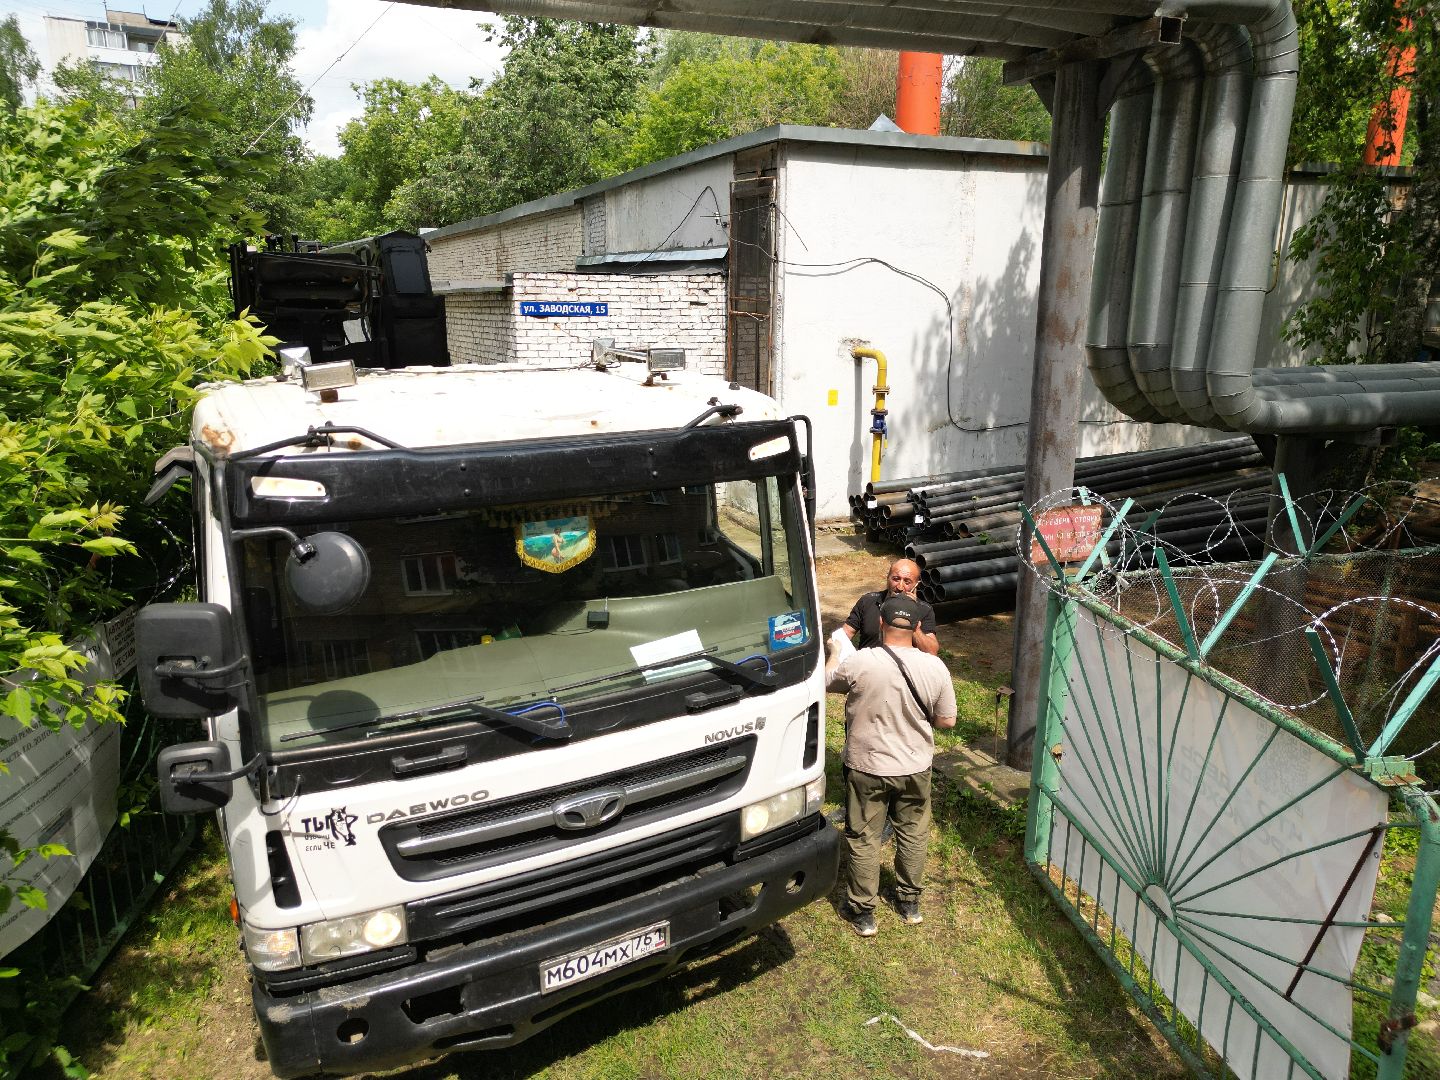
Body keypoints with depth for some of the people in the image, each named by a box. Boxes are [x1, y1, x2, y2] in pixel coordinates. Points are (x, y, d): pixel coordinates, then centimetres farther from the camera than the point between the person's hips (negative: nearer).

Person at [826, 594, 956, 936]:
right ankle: (909, 902, 38)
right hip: (915, 769, 3)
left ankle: (861, 913, 24)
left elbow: (826, 682, -1)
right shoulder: (935, 667, -13)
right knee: (913, 835, 22)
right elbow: (947, 720, -4)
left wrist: (834, 653, 19)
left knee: (863, 840, 13)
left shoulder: (859, 663, -21)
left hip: (867, 769, -2)